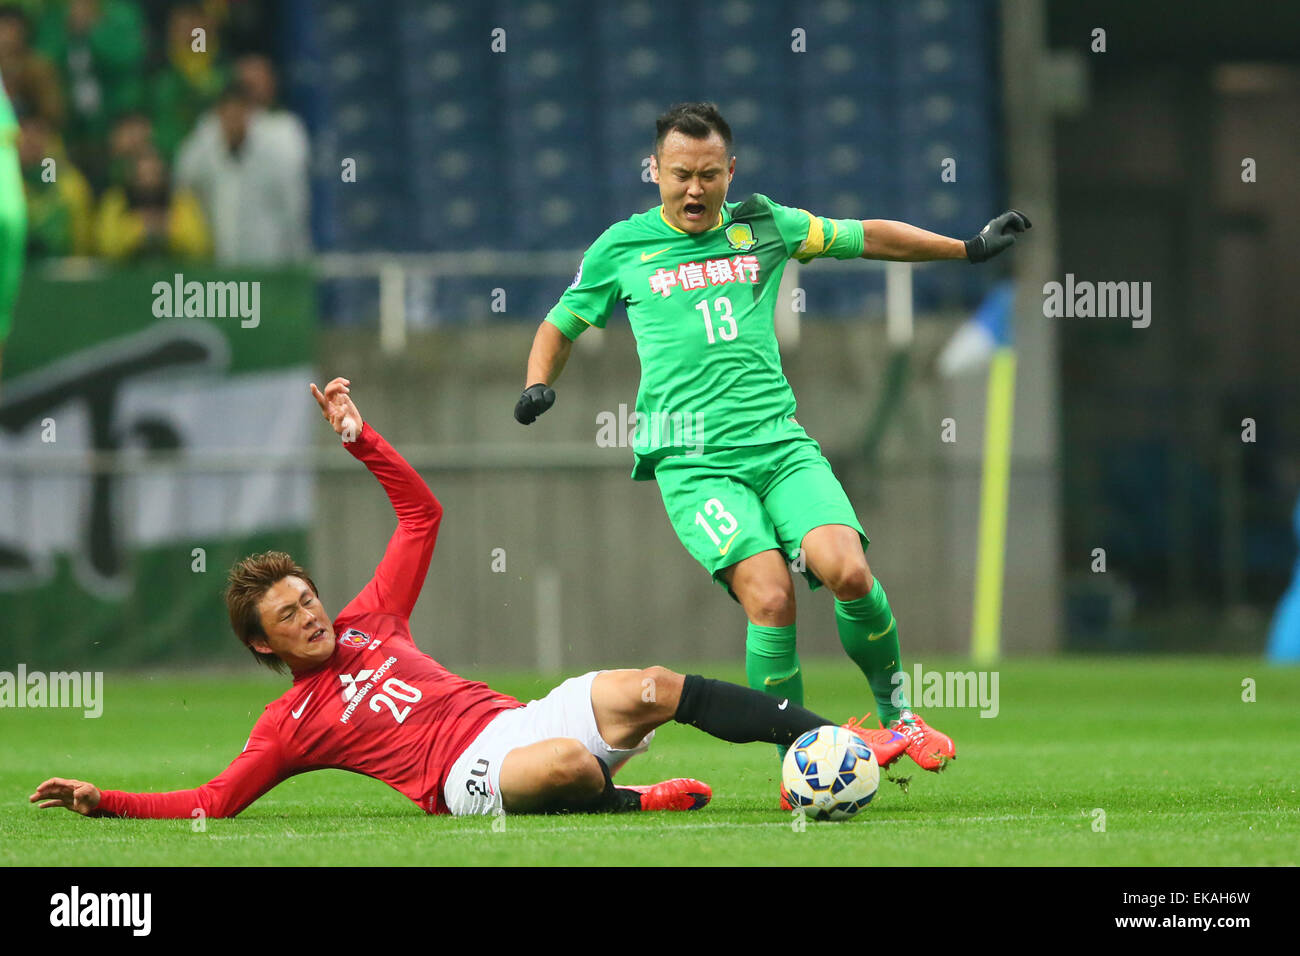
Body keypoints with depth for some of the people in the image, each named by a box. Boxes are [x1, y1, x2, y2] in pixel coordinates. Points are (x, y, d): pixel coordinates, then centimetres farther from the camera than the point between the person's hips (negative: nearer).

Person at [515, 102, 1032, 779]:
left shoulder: (763, 226, 12)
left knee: (846, 571, -23)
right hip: (694, 461, -2)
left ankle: (894, 707, 2)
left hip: (779, 441, 2)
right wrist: (538, 385, 1)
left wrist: (969, 248, 26)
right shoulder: (622, 248, 7)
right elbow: (561, 325, 20)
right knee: (770, 596, -25)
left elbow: (866, 237, 25)